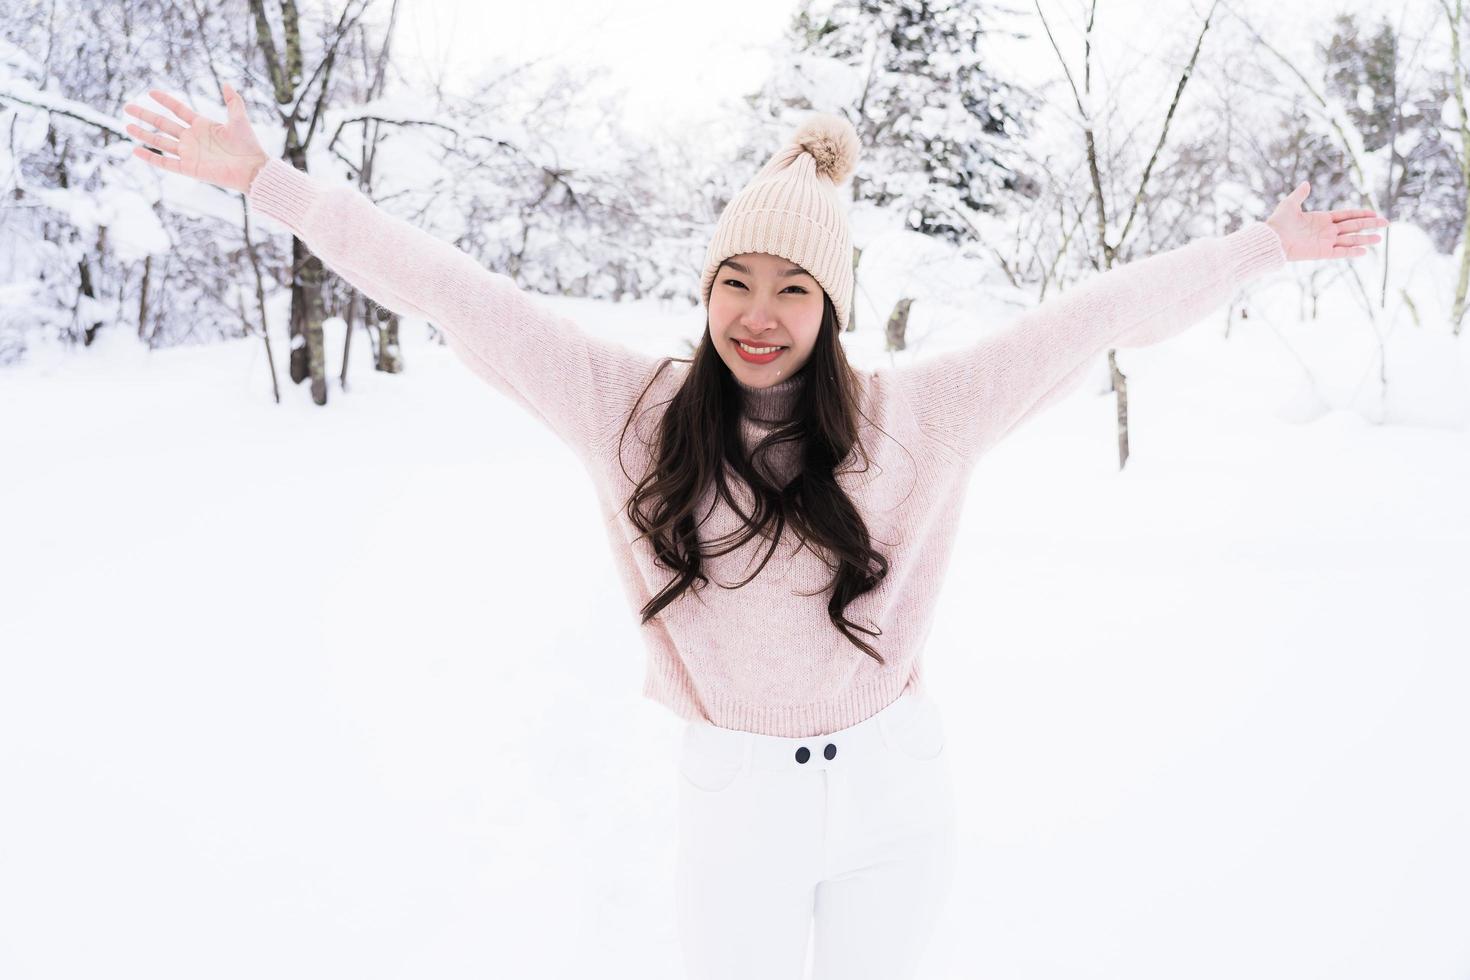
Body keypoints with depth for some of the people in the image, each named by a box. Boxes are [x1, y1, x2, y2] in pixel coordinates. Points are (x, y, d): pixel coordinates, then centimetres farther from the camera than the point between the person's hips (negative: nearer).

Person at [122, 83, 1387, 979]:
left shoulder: (908, 418, -7)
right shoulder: (634, 408, -8)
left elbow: (1094, 315, -3)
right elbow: (458, 293, -9)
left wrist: (1263, 248, 1)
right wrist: (266, 181, -8)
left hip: (895, 781, 1)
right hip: (737, 790, -1)